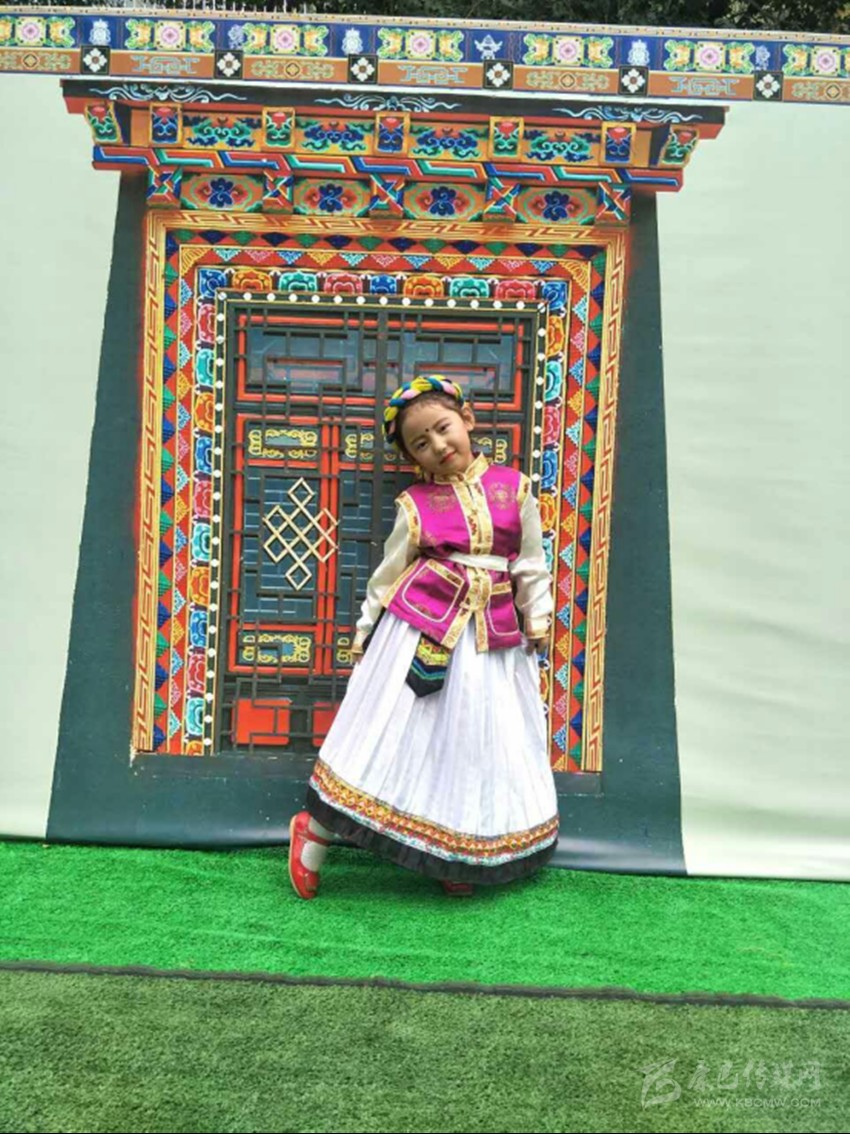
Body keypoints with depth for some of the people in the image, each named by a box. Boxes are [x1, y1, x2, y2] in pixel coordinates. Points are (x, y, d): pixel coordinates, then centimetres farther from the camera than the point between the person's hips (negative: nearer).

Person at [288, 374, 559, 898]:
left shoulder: (514, 487, 3)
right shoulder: (416, 504, -2)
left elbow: (532, 563, 10)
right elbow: (388, 573, 7)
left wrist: (538, 618, 8)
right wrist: (365, 631, 10)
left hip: (492, 635, 3)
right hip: (420, 625, -2)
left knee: (482, 743, 8)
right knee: (393, 731, 1)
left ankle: (455, 855, 25)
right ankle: (314, 833, 16)